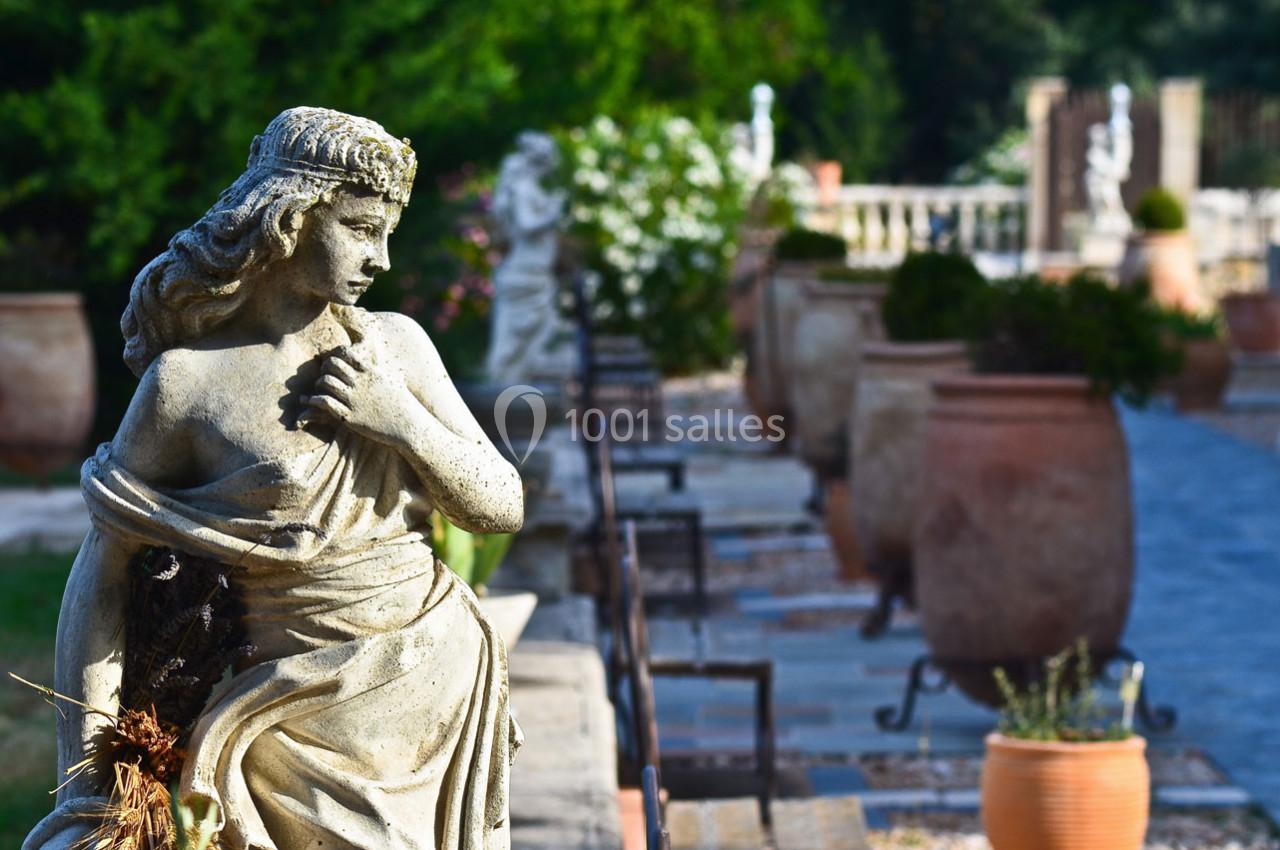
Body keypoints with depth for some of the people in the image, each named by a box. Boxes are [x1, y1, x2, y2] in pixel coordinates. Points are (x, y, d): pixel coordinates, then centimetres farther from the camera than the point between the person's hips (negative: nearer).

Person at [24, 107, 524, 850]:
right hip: (303, 725, -4)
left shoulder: (396, 345, 3)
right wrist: (85, 774, -11)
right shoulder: (188, 381, -10)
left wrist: (400, 419, -12)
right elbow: (103, 571, -7)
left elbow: (503, 508, 5)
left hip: (440, 695, 5)